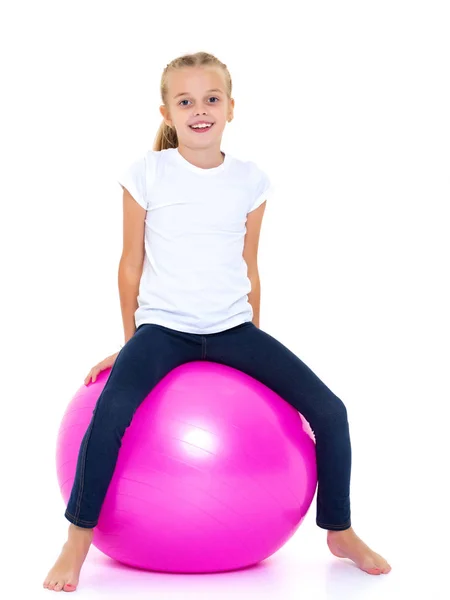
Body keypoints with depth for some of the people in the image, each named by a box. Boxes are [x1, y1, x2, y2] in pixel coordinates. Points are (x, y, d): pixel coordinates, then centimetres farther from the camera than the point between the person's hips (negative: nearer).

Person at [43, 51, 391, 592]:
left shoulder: (250, 180, 4)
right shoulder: (146, 174, -3)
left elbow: (249, 268, 11)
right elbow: (132, 262, 4)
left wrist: (254, 343, 13)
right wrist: (130, 341, 7)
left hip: (233, 328, 3)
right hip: (162, 327, -2)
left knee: (329, 411, -9)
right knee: (110, 414, -31)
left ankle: (340, 533, 13)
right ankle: (78, 543, -11)